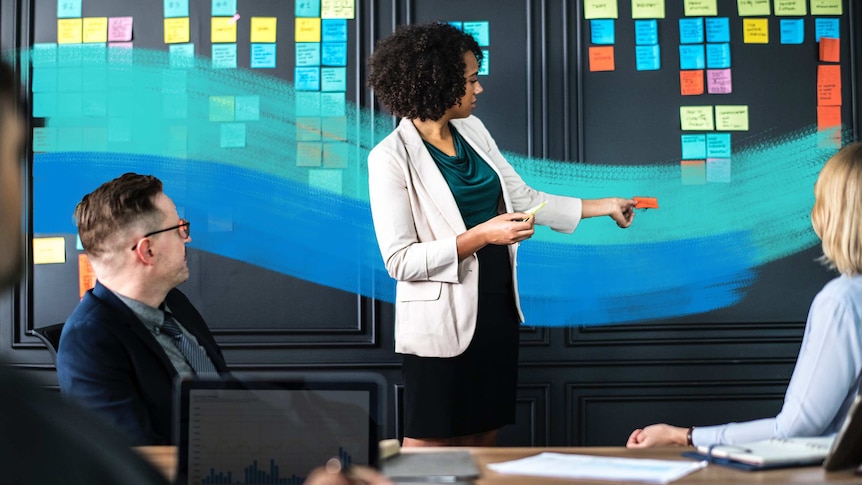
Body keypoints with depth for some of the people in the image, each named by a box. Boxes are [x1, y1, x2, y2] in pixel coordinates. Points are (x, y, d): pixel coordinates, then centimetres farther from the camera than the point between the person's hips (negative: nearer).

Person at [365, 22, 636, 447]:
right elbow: (400, 260, -18)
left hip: (497, 308, 7)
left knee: (482, 440, 15)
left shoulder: (472, 131, 6)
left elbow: (524, 198, 12)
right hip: (442, 321, -7)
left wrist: (605, 206, 12)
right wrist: (481, 235, -24)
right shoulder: (392, 158, -15)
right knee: (428, 448, 4)